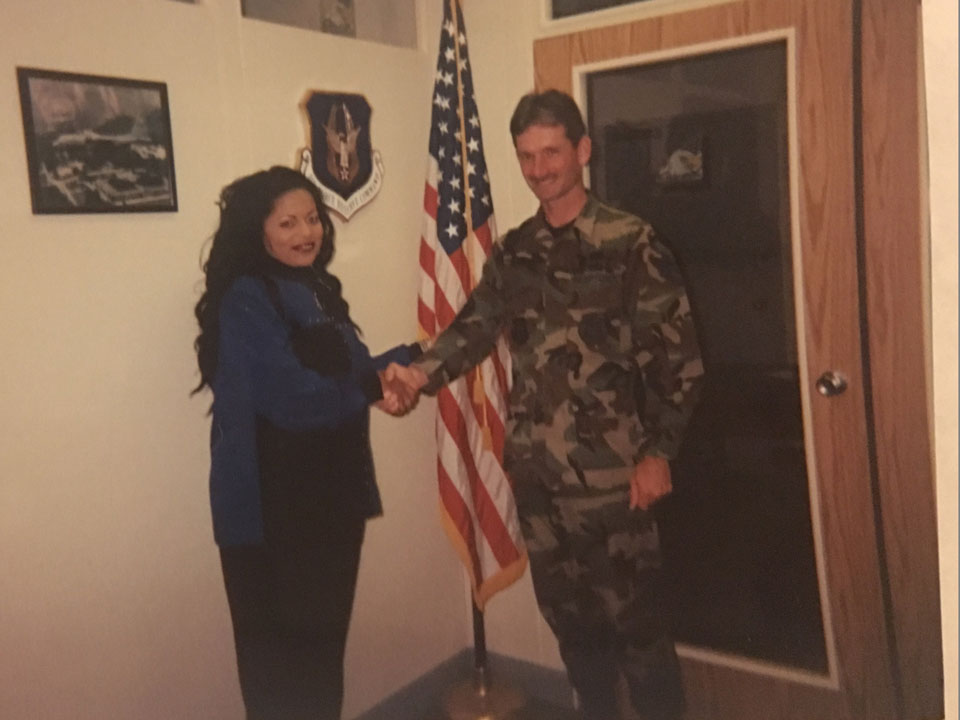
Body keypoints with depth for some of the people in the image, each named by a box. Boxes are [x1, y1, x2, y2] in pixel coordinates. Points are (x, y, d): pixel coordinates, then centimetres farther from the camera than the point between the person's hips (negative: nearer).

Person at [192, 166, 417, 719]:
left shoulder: (317, 289, 11)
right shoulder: (246, 299, -15)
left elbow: (348, 370, 13)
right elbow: (294, 397, -23)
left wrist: (405, 360, -4)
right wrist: (376, 386, -12)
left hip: (332, 490, 8)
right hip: (270, 502, -8)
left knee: (326, 634, 19)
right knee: (281, 645, 5)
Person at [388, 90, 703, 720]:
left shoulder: (631, 242, -6)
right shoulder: (513, 252, 10)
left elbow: (678, 354, -7)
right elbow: (475, 326, -1)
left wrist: (656, 452, -12)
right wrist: (422, 374, -20)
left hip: (609, 469, -5)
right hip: (537, 469, 5)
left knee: (636, 621, 6)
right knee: (570, 618, 17)